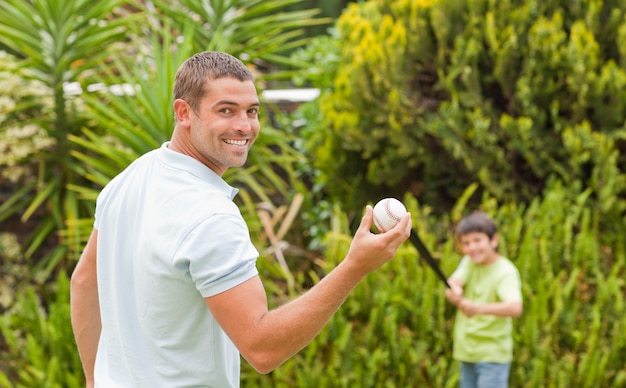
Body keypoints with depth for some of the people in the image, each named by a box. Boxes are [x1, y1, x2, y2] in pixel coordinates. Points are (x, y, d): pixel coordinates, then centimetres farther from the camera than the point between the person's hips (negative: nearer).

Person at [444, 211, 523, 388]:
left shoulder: (505, 271, -16)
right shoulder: (469, 262, 4)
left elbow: (515, 308, -32)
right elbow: (454, 281, -14)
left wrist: (479, 308, -47)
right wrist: (454, 290, -39)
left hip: (492, 355, -7)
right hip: (468, 352, 7)